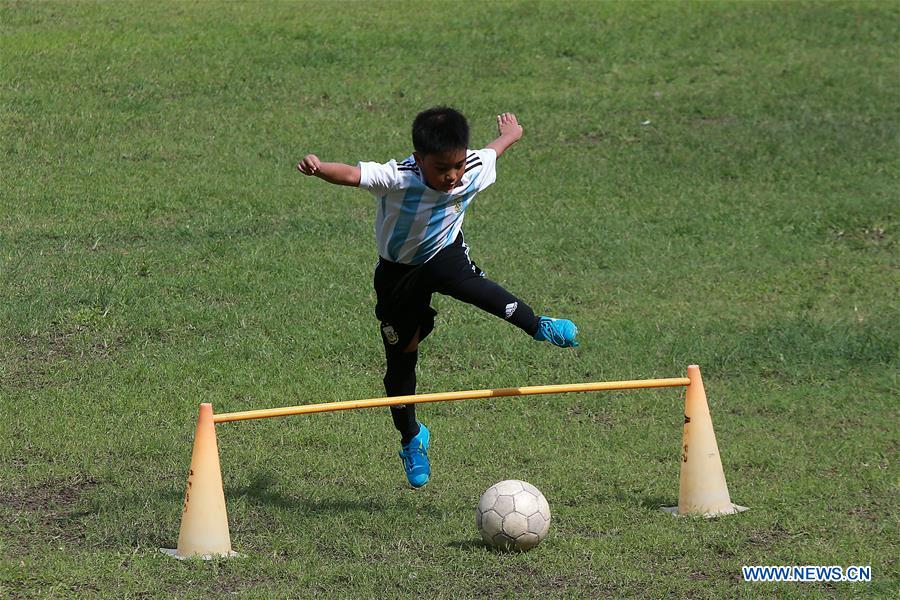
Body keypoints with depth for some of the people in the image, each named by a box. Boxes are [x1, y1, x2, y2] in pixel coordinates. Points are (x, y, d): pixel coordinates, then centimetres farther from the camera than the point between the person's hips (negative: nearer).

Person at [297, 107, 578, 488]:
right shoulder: (397, 179, -36)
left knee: (460, 280, -36)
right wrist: (318, 169, -74)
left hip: (445, 253, 1)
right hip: (398, 272, -1)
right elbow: (351, 174, -53)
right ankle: (411, 439, 29)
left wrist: (510, 132, 23)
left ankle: (537, 326, -27)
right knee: (401, 359, 6)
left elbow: (495, 150, 1)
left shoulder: (474, 169, -23)